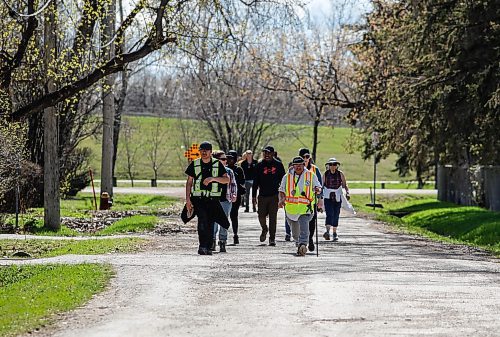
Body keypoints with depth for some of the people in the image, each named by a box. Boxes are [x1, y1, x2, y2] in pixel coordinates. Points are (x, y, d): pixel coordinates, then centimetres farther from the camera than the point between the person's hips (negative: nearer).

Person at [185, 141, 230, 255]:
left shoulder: (217, 164, 5)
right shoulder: (194, 164, 7)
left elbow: (227, 179, 0)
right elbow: (189, 182, 10)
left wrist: (213, 178, -16)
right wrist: (188, 200, 2)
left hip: (213, 199, 1)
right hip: (198, 198, -1)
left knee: (210, 223, 1)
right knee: (202, 218, -21)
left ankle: (208, 248, 12)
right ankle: (202, 246, -22)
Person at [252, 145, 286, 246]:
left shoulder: (278, 165, 2)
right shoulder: (260, 165, 5)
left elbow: (283, 180, 7)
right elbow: (255, 181, 7)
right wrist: (253, 196, 3)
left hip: (274, 196, -1)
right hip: (262, 195, 2)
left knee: (273, 217, -2)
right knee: (261, 216, -1)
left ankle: (272, 238, 4)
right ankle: (264, 229, 29)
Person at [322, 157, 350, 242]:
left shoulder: (340, 174, 1)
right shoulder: (326, 174, 0)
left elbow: (345, 185, 4)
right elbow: (322, 185, 10)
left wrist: (347, 193, -12)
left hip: (338, 197, 1)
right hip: (328, 197, -1)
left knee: (336, 215, 6)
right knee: (329, 214, -17)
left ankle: (334, 233, 20)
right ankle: (327, 231, -29)